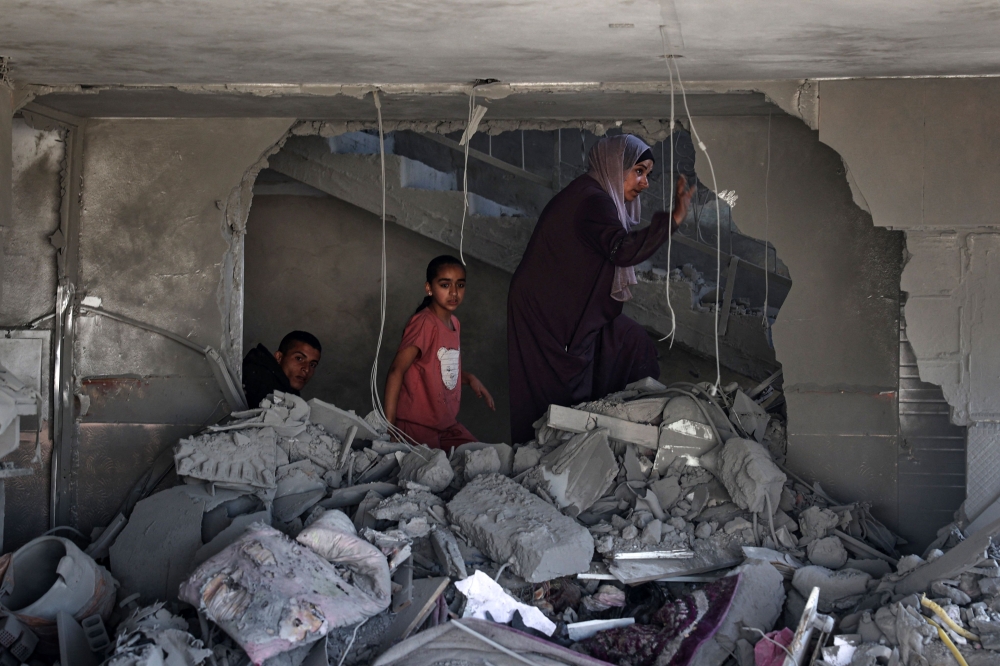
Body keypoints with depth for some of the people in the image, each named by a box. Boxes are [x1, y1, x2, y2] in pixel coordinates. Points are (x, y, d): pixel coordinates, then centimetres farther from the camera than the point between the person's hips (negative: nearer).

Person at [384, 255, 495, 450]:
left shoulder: (454, 324, 9)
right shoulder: (424, 322, -18)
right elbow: (396, 370, -22)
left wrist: (470, 378, 5)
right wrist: (389, 426, -26)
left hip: (448, 424, 8)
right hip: (417, 426, -8)